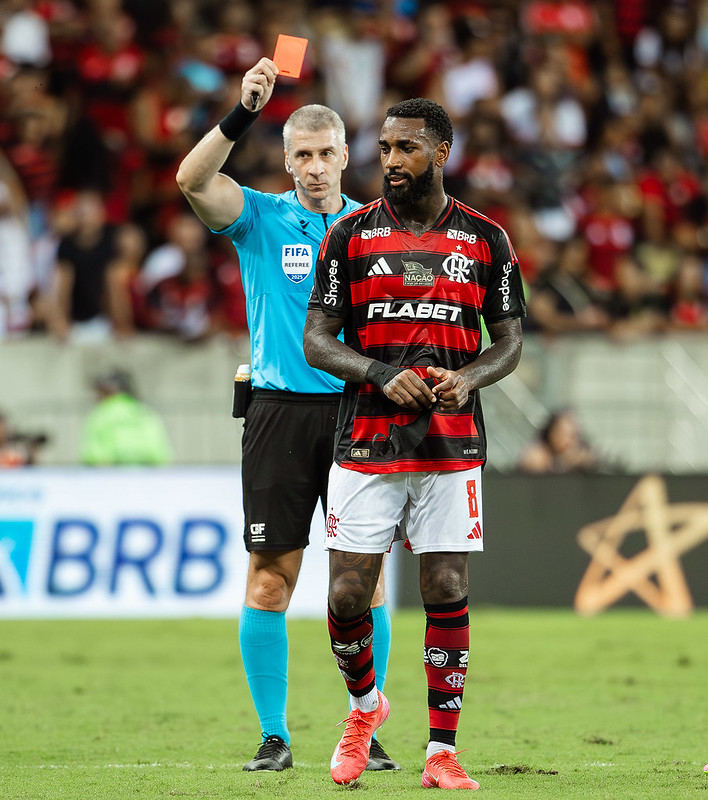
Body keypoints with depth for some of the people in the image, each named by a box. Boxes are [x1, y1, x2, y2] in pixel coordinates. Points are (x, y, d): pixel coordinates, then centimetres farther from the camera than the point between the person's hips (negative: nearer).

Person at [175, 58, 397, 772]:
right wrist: (244, 111, -25)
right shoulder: (261, 218, 4)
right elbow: (192, 179, -14)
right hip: (280, 412, -1)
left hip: (357, 412, 2)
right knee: (269, 578, -3)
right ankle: (273, 736, 4)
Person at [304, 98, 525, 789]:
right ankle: (364, 704, 25)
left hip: (452, 444, 0)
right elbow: (317, 340, 2)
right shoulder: (351, 235, 3)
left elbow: (508, 341, 11)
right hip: (365, 441, 0)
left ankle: (442, 752, 6)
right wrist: (382, 375, -15)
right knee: (347, 596, -3)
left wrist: (467, 379, -11)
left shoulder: (486, 240, 6)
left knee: (447, 595, -2)